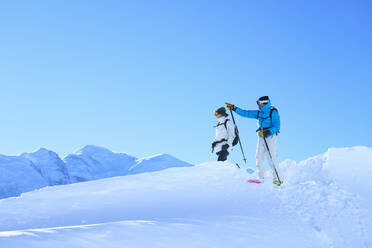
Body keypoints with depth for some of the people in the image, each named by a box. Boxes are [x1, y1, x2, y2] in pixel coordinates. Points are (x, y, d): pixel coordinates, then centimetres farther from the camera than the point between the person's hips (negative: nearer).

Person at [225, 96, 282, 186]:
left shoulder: (273, 112, -6)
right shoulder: (259, 113, 13)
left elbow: (277, 126, -13)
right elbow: (246, 113, 15)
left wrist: (266, 132, -24)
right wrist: (234, 108, 11)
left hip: (270, 136, -7)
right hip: (261, 137, 7)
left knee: (272, 158, -12)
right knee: (259, 158, 1)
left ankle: (277, 179, -8)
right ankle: (262, 178, 8)